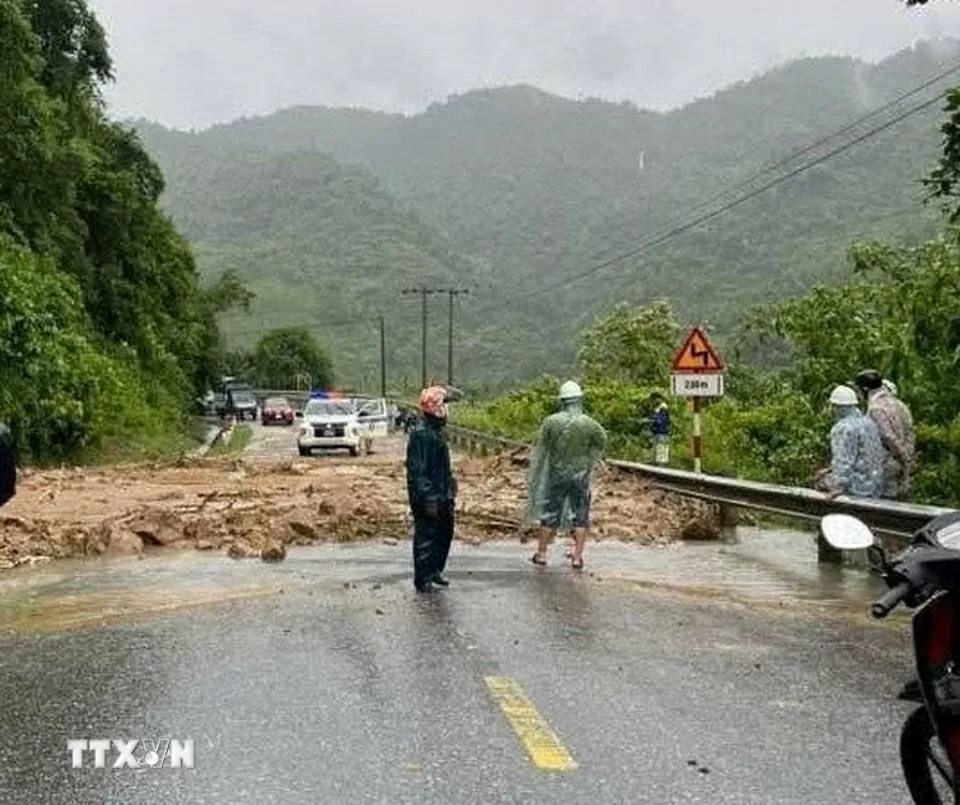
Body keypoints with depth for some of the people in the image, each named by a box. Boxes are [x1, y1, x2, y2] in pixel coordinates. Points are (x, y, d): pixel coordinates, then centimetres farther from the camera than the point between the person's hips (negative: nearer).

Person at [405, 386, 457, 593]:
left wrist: (451, 492, 21)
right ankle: (423, 580, 8)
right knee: (425, 538, -1)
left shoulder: (438, 430, 13)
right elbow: (417, 470, -21)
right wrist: (428, 498, -22)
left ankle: (435, 571, 32)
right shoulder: (420, 433, -18)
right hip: (427, 498, -10)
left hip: (442, 496, 10)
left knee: (445, 532, 18)